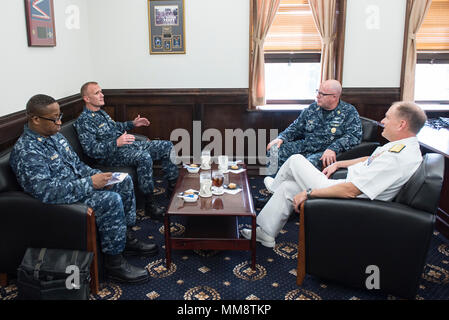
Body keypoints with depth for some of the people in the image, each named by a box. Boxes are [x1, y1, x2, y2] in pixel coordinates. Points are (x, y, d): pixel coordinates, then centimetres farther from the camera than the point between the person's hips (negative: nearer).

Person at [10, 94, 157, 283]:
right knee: (111, 200, -29)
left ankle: (126, 238, 14)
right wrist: (90, 183, -29)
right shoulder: (26, 151, -22)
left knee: (125, 181, 7)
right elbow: (46, 192, -32)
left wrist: (98, 176, -4)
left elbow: (77, 165, 16)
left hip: (78, 185, 10)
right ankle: (114, 263, -15)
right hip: (61, 202, -10)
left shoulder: (54, 135, 8)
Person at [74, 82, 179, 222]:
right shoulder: (84, 120, -11)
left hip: (127, 145, 10)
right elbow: (91, 149, -21)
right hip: (112, 155, -9)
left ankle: (173, 185, 10)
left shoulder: (101, 112, 18)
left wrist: (132, 124, 23)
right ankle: (150, 204, -29)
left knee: (167, 146, 1)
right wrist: (116, 143, -31)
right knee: (144, 156, -38)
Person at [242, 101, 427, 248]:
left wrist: (309, 192, -24)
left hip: (345, 199, -10)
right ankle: (266, 233, 26)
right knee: (287, 188, 12)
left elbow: (351, 191, -32)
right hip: (346, 186, 10)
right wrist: (338, 164, 18)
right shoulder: (403, 145, 4)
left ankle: (275, 186, 32)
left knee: (295, 160, 0)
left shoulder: (398, 157, -28)